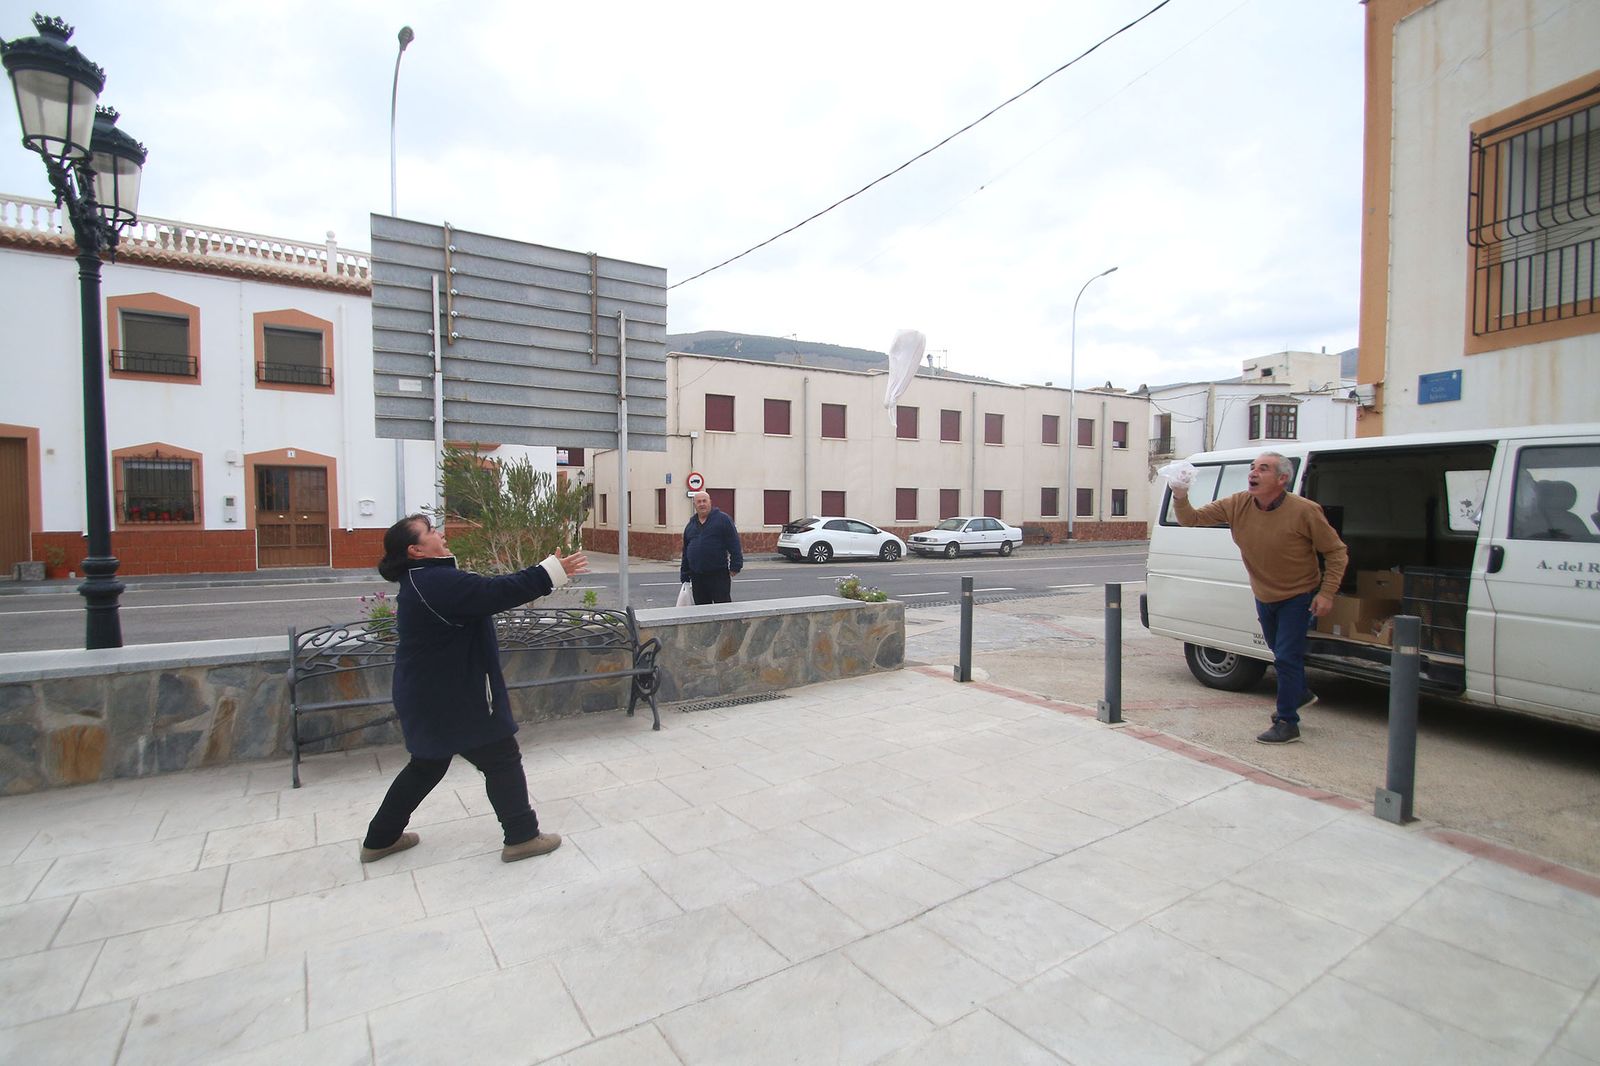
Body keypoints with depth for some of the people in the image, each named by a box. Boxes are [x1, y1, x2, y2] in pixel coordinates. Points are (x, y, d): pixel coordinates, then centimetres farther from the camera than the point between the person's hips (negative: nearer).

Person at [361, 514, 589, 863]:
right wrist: (553, 572, -27)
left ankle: (381, 839, 38)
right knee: (502, 760, 2)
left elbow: (483, 594, 10)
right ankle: (522, 837, 13)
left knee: (427, 765, 25)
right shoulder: (436, 582, -25)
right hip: (449, 697, -11)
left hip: (431, 695, 11)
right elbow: (495, 592, -30)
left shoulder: (423, 580, 10)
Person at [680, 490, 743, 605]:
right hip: (697, 577, 5)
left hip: (718, 574, -5)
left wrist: (735, 567, -13)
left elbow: (734, 544, -6)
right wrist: (685, 576, 16)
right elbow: (685, 552, 19)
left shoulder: (722, 519, -1)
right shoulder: (690, 525, 16)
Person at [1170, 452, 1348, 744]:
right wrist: (1180, 498, -33)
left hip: (1298, 597, -5)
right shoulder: (1236, 505, -13)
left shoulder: (1304, 511, -23)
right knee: (1279, 652, 23)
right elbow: (1192, 518, -12)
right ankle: (1300, 693, 50)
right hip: (1264, 597, 5)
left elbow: (1336, 552, -13)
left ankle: (1286, 723, 7)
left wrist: (1327, 593, -19)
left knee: (1286, 657, -7)